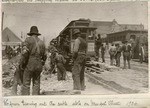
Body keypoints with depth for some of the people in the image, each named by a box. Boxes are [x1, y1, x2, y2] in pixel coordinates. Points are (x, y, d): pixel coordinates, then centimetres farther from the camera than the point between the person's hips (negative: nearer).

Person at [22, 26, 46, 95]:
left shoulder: (28, 39, -2)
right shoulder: (41, 42, 12)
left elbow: (25, 51, -14)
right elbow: (44, 56, 16)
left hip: (29, 64, -4)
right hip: (38, 65, 4)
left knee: (26, 84, -2)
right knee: (36, 84, 10)